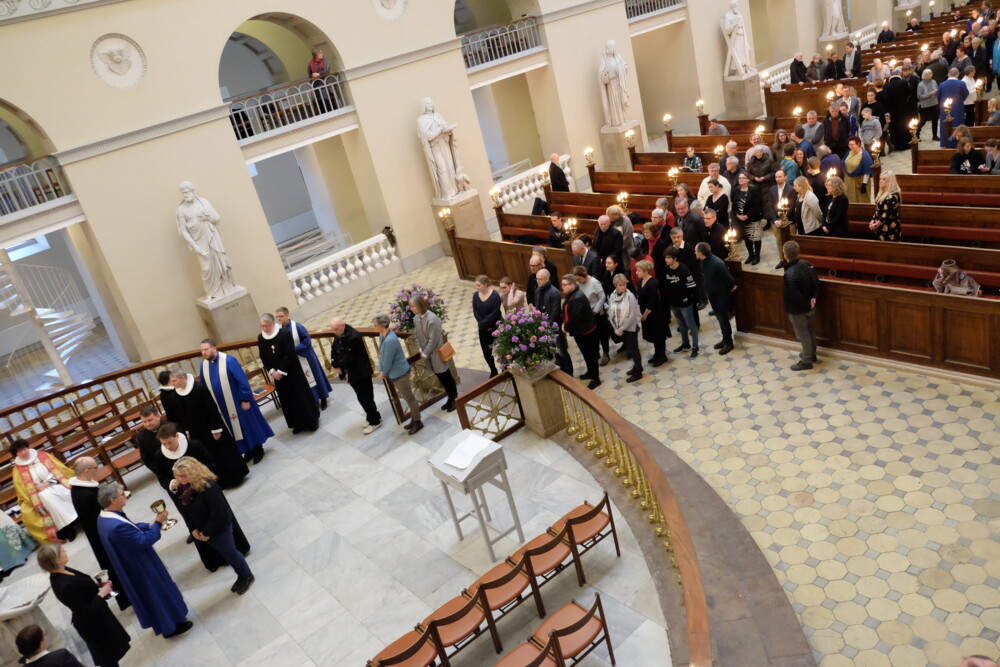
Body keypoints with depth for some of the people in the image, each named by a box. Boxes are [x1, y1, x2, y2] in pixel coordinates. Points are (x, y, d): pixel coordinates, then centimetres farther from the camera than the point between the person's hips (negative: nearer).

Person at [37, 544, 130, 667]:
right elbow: (86, 612, -31)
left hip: (92, 619, 8)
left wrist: (97, 585, -4)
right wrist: (101, 594, -22)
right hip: (92, 624, -8)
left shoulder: (60, 574, -10)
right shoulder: (66, 586, -38)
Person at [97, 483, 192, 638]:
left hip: (132, 565, 10)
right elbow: (145, 541, -29)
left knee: (149, 594, 26)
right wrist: (157, 523, -18)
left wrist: (150, 525, -4)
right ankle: (171, 626, 29)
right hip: (140, 567, -10)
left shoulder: (104, 518, -5)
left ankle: (164, 623, 44)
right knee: (158, 592, 11)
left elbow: (132, 529, 7)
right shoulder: (117, 526, -38)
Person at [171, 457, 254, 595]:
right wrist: (193, 529, -2)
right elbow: (186, 508, 4)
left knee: (230, 552, 11)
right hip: (203, 529, 7)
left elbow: (218, 512, -28)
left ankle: (247, 576, 35)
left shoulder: (208, 485, -31)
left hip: (220, 527, -7)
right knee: (223, 553, 22)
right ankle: (240, 576, 42)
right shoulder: (183, 487, -8)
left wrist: (207, 532, -19)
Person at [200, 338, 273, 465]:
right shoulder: (203, 365, -3)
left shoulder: (228, 361, -20)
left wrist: (246, 399, -18)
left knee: (249, 424, 8)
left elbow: (242, 381, -19)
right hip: (222, 406, 6)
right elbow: (204, 386, 9)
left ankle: (258, 449, 25)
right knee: (235, 428, 16)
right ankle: (248, 450, 32)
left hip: (238, 402, -5)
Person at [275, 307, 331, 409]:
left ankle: (322, 398, 25)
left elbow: (307, 340, -16)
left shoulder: (297, 327, -20)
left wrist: (295, 349, -22)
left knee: (313, 377, 9)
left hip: (305, 357, -4)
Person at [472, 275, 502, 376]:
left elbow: (494, 313, -19)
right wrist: (482, 324, -12)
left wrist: (484, 323, -17)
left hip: (495, 327, -5)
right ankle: (493, 371, 29)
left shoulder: (495, 296, -18)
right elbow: (475, 312, -3)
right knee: (486, 351, 10)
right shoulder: (475, 295, -2)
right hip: (483, 329, 5)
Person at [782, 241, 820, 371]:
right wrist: (814, 298, -1)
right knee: (810, 331, 25)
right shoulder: (806, 264, -8)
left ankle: (806, 361, 25)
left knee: (803, 335, 9)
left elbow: (794, 297, -29)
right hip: (809, 307, 8)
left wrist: (806, 305, -13)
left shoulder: (789, 275, -33)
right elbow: (816, 283, 3)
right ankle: (811, 354, 44)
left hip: (798, 310, -8)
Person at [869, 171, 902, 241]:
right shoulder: (883, 194, 14)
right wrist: (872, 221, 4)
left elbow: (886, 215, -20)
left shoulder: (893, 196, -17)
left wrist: (876, 225, -11)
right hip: (882, 229, 9)